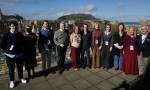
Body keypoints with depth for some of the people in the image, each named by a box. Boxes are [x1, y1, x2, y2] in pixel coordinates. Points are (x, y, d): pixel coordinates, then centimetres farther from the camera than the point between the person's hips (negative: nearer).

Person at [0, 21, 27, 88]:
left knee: (20, 67, 15)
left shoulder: (20, 35, -3)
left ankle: (21, 78, 38)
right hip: (10, 55, -2)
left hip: (19, 55, 2)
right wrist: (7, 50, 4)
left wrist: (19, 49, 8)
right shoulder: (6, 35, -9)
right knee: (11, 69, 11)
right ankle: (11, 81, 32)